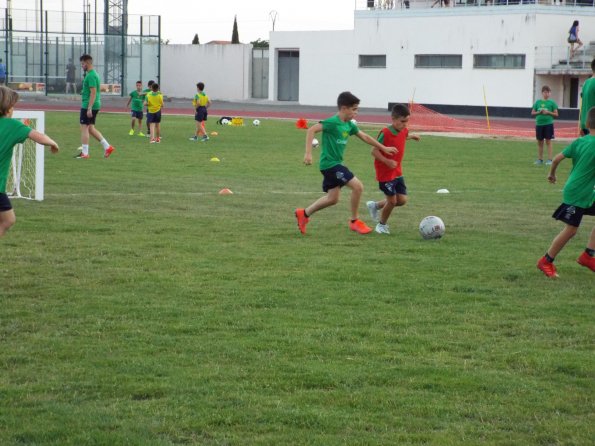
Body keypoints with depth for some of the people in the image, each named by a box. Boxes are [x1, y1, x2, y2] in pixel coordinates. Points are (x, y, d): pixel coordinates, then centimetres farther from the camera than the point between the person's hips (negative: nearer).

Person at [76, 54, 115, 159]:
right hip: (95, 105, 10)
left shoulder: (90, 76, -16)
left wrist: (89, 108, -24)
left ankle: (84, 153, 0)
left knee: (84, 128, -3)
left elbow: (93, 92, -22)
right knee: (91, 128, 14)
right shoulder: (94, 74, 16)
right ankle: (107, 147, 11)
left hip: (88, 106, -10)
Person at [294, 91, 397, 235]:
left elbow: (364, 137, 21)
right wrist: (308, 153, -28)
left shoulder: (349, 125, 9)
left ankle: (304, 214, 27)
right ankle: (354, 221, 2)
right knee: (357, 186, -12)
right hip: (329, 163, -9)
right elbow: (312, 130, -23)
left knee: (333, 199, 15)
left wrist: (383, 148, 24)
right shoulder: (333, 122, -18)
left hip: (335, 164, 9)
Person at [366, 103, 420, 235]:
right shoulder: (385, 133, -21)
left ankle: (375, 206, 26)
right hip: (385, 173, -7)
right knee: (392, 200, -4)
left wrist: (412, 136, 23)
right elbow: (374, 151, -21)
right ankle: (382, 224, 21)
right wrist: (387, 161, -31)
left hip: (398, 173, 7)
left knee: (402, 200, 4)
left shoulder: (404, 131, 1)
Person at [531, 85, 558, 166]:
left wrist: (548, 112, -15)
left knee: (548, 141, -4)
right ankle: (540, 159, 17)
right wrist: (539, 112, -9)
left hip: (548, 124, -3)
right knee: (540, 142, 9)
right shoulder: (538, 102, 7)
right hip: (539, 124, 3)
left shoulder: (552, 103, -1)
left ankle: (549, 159, -2)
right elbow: (532, 113, 9)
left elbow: (556, 114, -1)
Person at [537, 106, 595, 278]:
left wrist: (552, 173, 21)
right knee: (570, 230, -1)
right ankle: (546, 262, 11)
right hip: (577, 194, -9)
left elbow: (558, 158, 6)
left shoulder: (579, 142, 3)